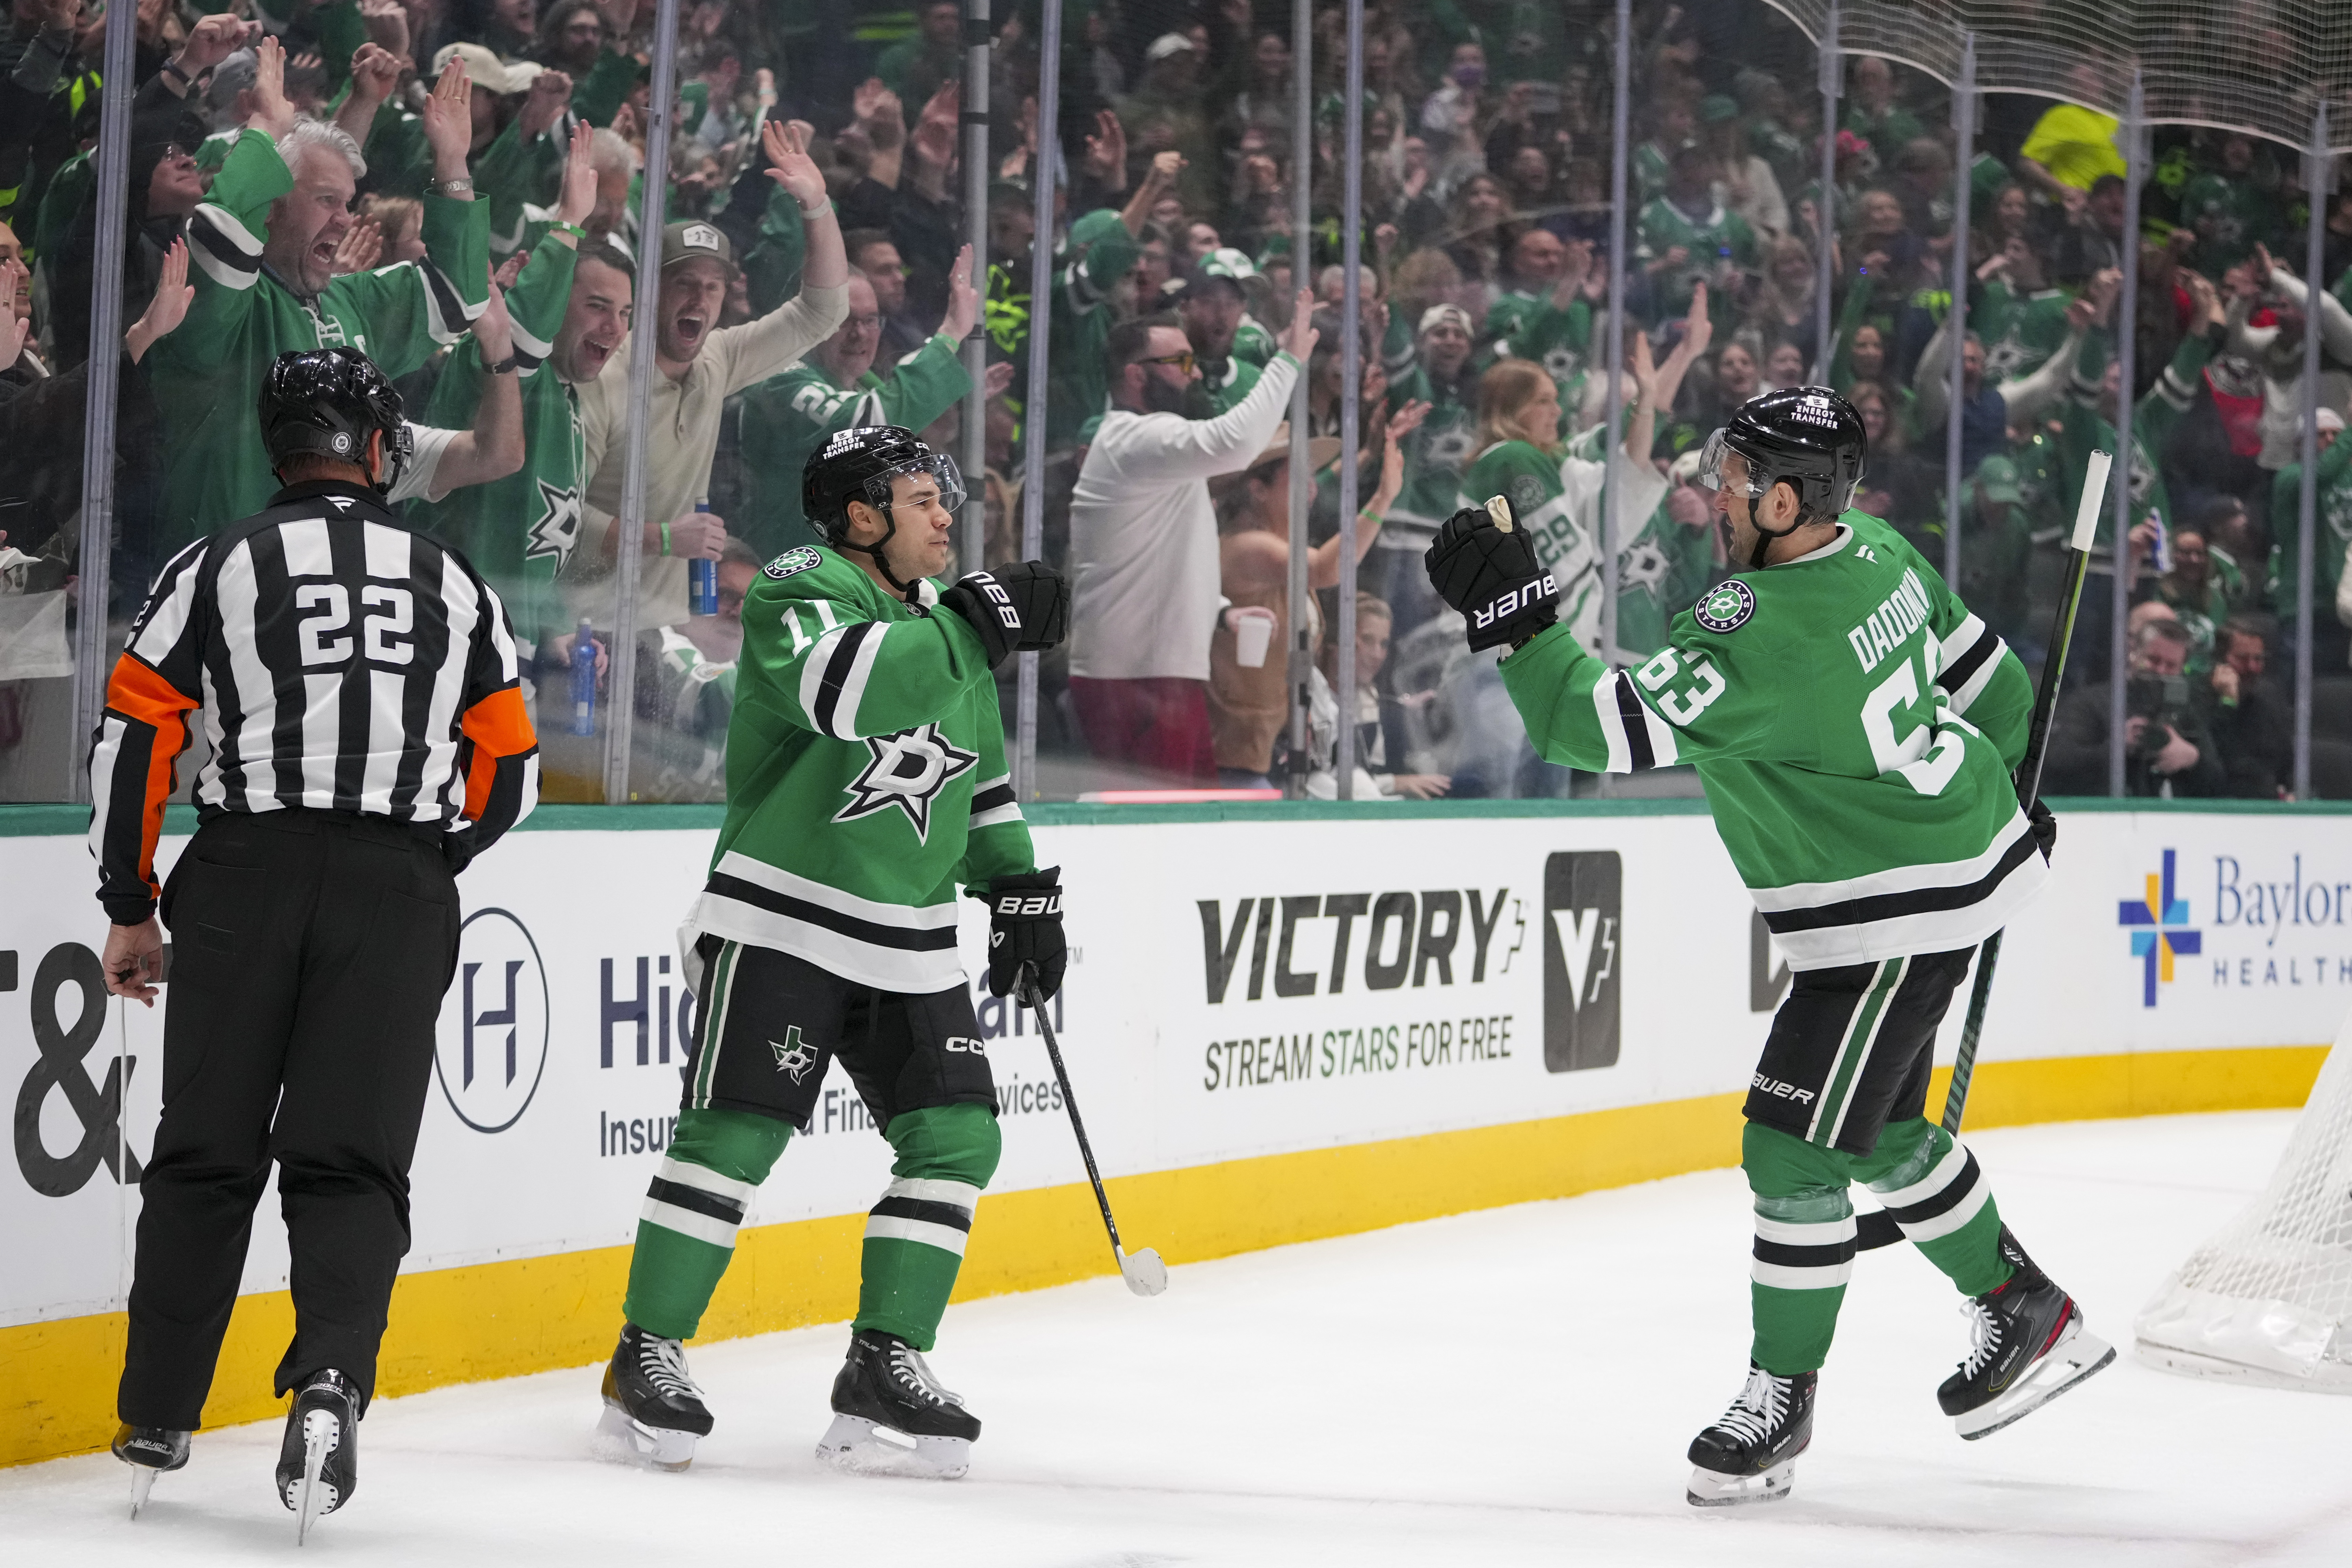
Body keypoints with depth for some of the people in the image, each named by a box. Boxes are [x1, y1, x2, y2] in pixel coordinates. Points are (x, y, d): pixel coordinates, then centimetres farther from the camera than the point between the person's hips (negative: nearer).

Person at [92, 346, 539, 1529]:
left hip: (243, 878, 0)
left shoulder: (215, 568, 3)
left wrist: (131, 911, 9)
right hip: (400, 896, 1)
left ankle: (155, 1429, 12)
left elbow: (133, 741, 0)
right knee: (351, 1163, 2)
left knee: (207, 1158, 9)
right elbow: (509, 772, 13)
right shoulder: (455, 584, 10)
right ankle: (331, 1378, -23)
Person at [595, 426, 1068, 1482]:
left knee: (955, 1138, -1)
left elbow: (976, 769, 26)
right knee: (735, 1130, -11)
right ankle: (645, 1358, 0)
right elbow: (843, 691, -32)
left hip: (909, 941, 7)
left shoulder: (945, 617, 15)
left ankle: (884, 1366, 6)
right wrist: (975, 627, -31)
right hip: (780, 918, -7)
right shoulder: (797, 591, -10)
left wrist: (1017, 884, 18)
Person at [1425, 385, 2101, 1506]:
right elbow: (1983, 672, 14)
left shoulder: (1762, 637, -29)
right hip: (1959, 855, 10)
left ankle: (1782, 1397, 9)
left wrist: (1507, 607, -25)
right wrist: (1998, 791, 31)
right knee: (1878, 1125, 22)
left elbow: (1604, 728, -30)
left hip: (1895, 919, -10)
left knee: (1793, 1149, -3)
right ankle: (2027, 1317, 36)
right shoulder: (1876, 552, -1)